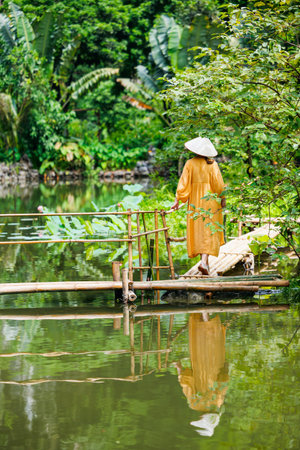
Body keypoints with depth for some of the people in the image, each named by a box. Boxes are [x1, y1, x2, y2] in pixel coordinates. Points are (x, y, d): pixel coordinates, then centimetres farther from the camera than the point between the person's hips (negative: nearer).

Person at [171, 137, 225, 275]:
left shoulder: (190, 164, -3)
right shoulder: (212, 164, -6)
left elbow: (183, 183, -5)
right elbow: (218, 183, -8)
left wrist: (177, 201, -1)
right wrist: (223, 199, 3)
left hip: (195, 200, 2)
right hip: (210, 200, -2)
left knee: (198, 231, 12)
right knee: (209, 231, -2)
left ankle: (205, 262, 14)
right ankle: (204, 261, -18)